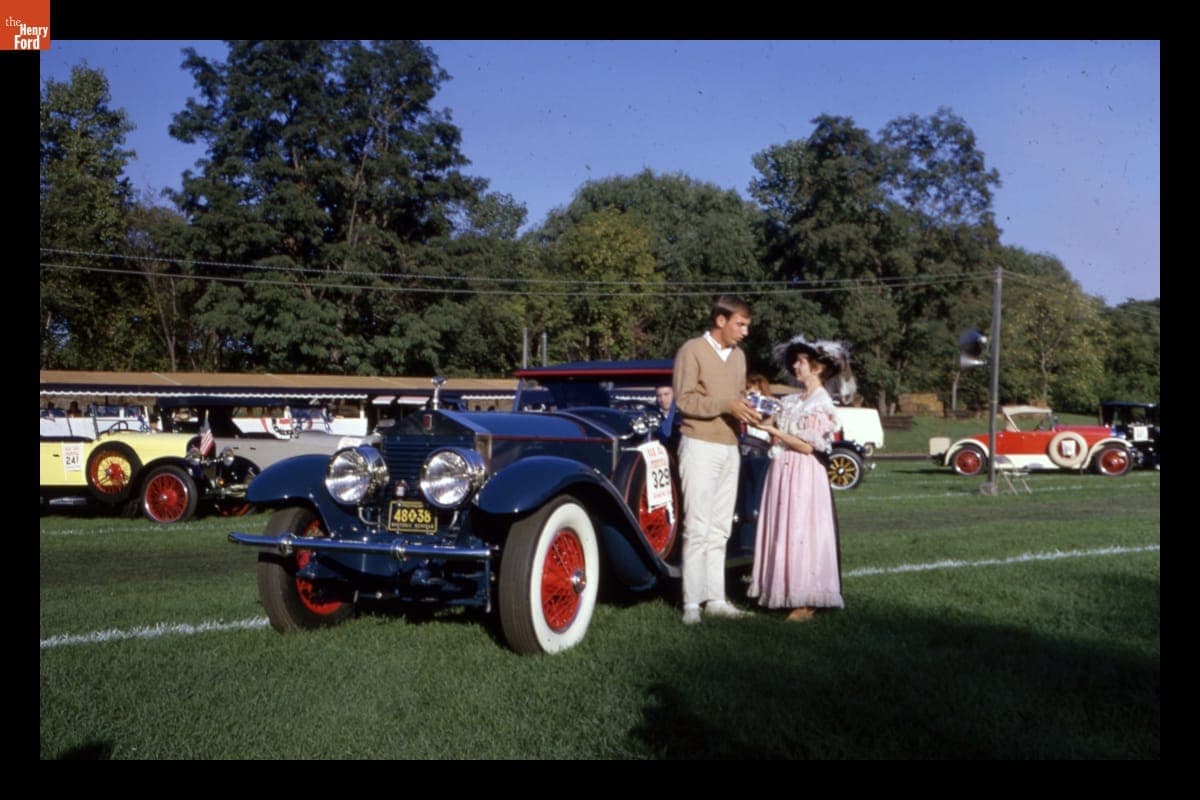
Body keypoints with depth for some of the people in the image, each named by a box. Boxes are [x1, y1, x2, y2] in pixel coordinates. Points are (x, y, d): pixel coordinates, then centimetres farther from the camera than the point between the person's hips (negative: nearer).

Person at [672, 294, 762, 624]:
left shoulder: (738, 355, 16)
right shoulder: (692, 350, -6)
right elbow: (683, 399, -13)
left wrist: (747, 412, 1)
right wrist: (726, 405, -20)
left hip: (729, 447, 7)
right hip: (700, 446, -7)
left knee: (719, 530, 9)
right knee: (697, 528, -8)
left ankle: (715, 600, 14)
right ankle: (691, 604, -5)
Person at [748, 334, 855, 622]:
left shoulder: (822, 404, -9)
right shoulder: (790, 401, 13)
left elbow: (807, 446, -14)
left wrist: (773, 430, -14)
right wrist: (763, 423, -3)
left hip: (804, 475, -8)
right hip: (781, 472, 8)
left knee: (801, 534, -6)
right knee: (781, 533, 9)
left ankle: (806, 602, -2)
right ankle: (783, 592, 15)